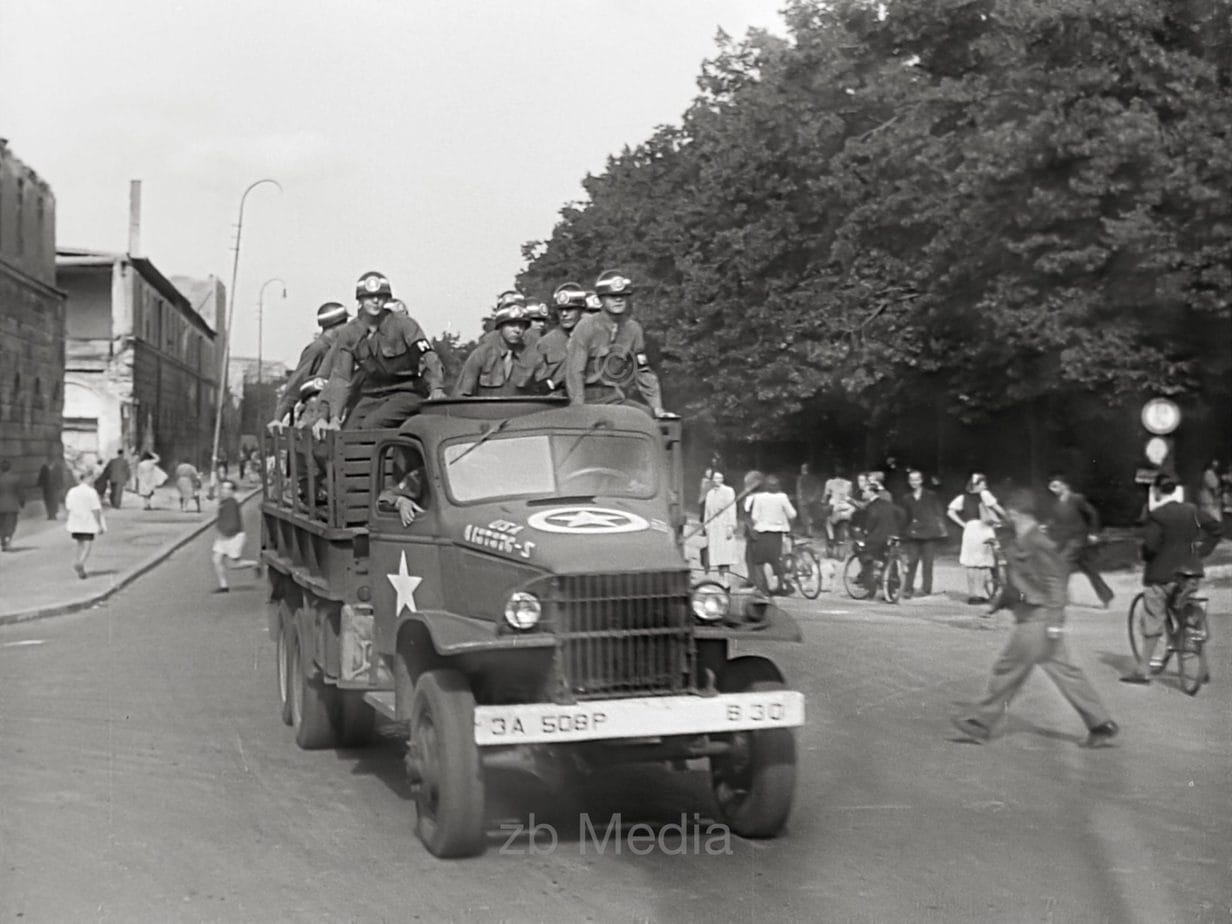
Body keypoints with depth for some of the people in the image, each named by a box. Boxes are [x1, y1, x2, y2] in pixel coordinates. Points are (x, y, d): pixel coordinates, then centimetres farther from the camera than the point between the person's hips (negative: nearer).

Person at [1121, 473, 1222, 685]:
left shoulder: (1156, 515, -15)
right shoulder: (1192, 510, 3)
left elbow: (1150, 545, -21)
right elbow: (1215, 528, 8)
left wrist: (1145, 556, 0)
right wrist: (1202, 550, 11)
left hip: (1161, 574, -5)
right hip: (1190, 572, 5)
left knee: (1152, 623, 2)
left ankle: (1142, 669, 6)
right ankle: (1202, 668, 16)